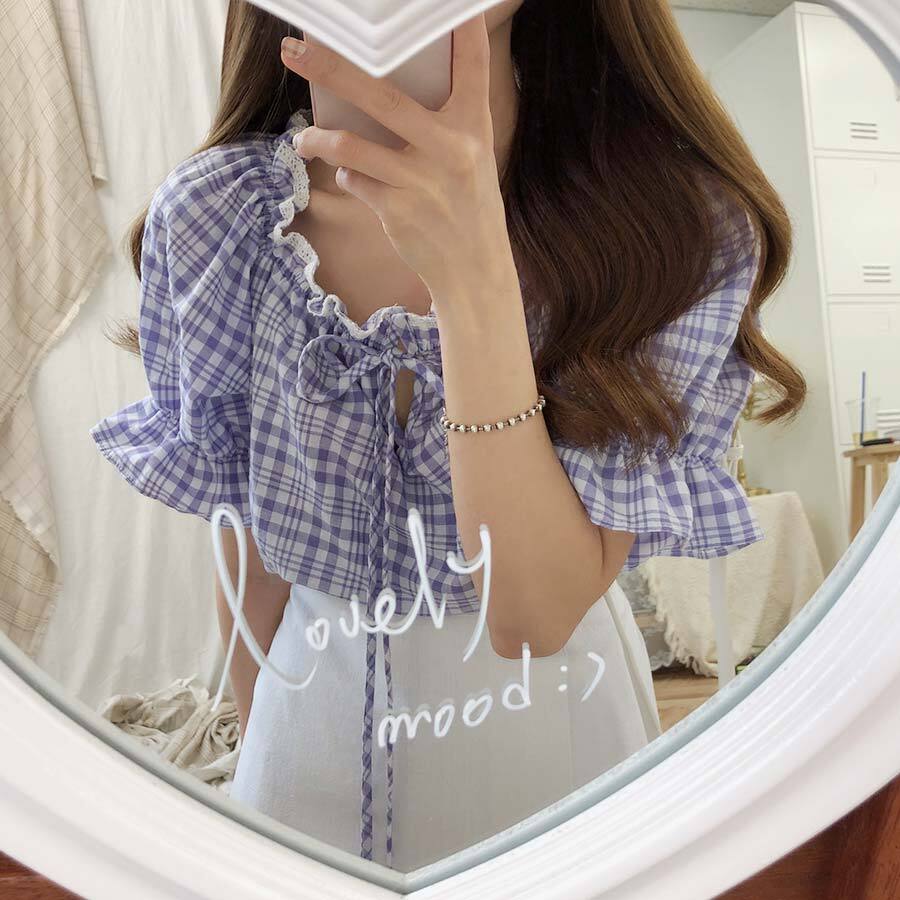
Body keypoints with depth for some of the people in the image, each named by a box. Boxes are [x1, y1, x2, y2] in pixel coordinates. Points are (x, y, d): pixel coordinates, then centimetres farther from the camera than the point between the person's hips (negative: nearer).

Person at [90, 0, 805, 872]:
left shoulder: (683, 219, -22)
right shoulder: (207, 215, -17)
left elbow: (536, 615, -26)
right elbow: (250, 553, -5)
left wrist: (477, 279, -37)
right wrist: (255, 750, 9)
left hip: (548, 704, 0)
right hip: (319, 709, 2)